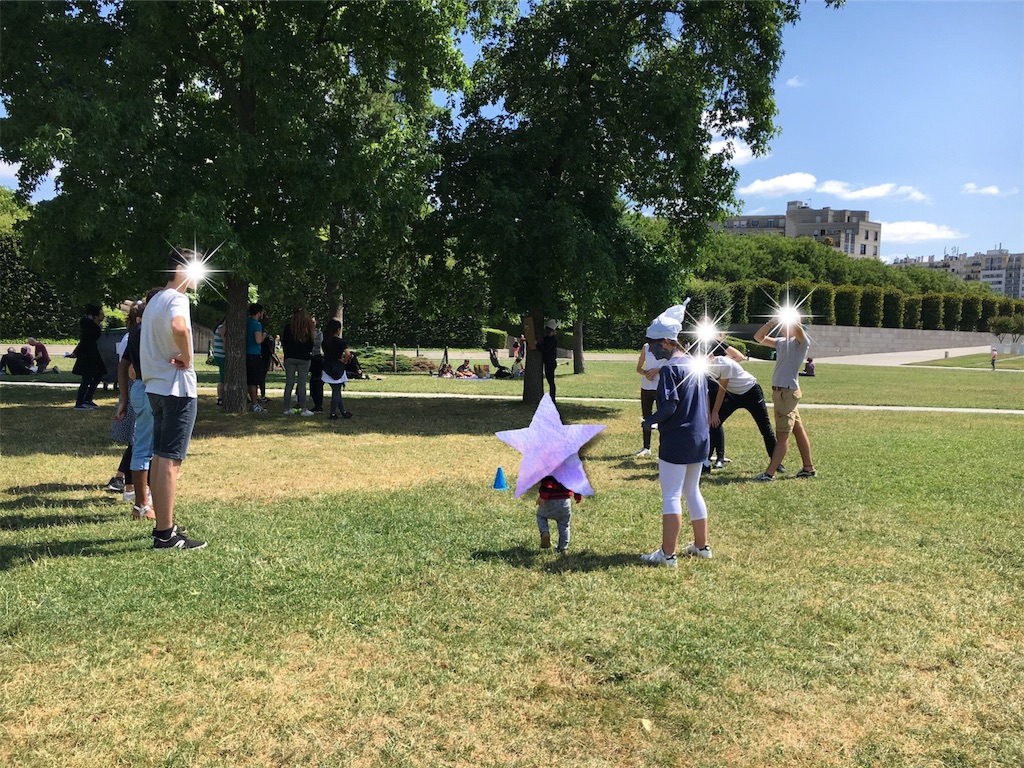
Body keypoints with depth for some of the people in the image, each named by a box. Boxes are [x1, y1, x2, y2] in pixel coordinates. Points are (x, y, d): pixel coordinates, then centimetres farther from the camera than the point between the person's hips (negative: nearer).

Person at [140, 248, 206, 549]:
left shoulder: (154, 300, 17)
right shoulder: (176, 299, -14)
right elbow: (179, 327, -37)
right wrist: (187, 359, -21)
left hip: (156, 387, 10)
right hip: (177, 388, -10)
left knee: (159, 457, 13)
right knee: (170, 460, -7)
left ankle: (162, 525, 22)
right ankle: (166, 534, -4)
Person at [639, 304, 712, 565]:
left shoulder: (670, 369, -16)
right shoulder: (696, 365, 9)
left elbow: (669, 407, -21)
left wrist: (649, 421, -6)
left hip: (676, 441, -9)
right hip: (700, 439, 9)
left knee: (671, 496, -2)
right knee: (692, 492, 20)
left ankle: (667, 554, 3)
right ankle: (702, 546, 28)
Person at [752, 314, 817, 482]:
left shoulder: (801, 341, -9)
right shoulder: (781, 341, 13)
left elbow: (798, 329, -32)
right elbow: (758, 337, 14)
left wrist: (786, 319, -19)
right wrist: (770, 323, 0)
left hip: (787, 391, -8)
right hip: (781, 391, 8)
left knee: (782, 435, -5)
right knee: (798, 429, 14)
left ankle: (769, 474, -6)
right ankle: (809, 468, 22)